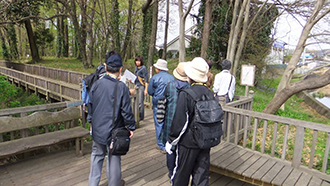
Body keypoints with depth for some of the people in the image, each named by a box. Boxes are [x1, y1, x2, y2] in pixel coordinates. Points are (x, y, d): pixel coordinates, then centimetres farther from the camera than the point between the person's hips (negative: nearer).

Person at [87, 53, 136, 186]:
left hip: (97, 129, 4)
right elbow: (126, 110, -15)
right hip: (113, 130, -3)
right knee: (113, 157, 13)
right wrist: (131, 127, -2)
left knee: (97, 155, 20)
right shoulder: (122, 87, -17)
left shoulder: (96, 84, -4)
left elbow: (90, 105, 6)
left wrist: (91, 121, 21)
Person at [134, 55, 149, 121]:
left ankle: (141, 117, 6)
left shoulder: (143, 68, -10)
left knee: (140, 102, -5)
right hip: (136, 86, 8)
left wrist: (146, 89, -16)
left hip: (141, 86, -8)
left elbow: (146, 79, -13)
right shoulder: (136, 68, 14)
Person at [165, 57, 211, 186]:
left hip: (188, 143, -5)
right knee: (202, 174, 18)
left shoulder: (185, 94, -20)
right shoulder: (210, 93, -2)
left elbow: (179, 122, -17)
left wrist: (171, 141, -4)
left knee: (181, 175, 15)